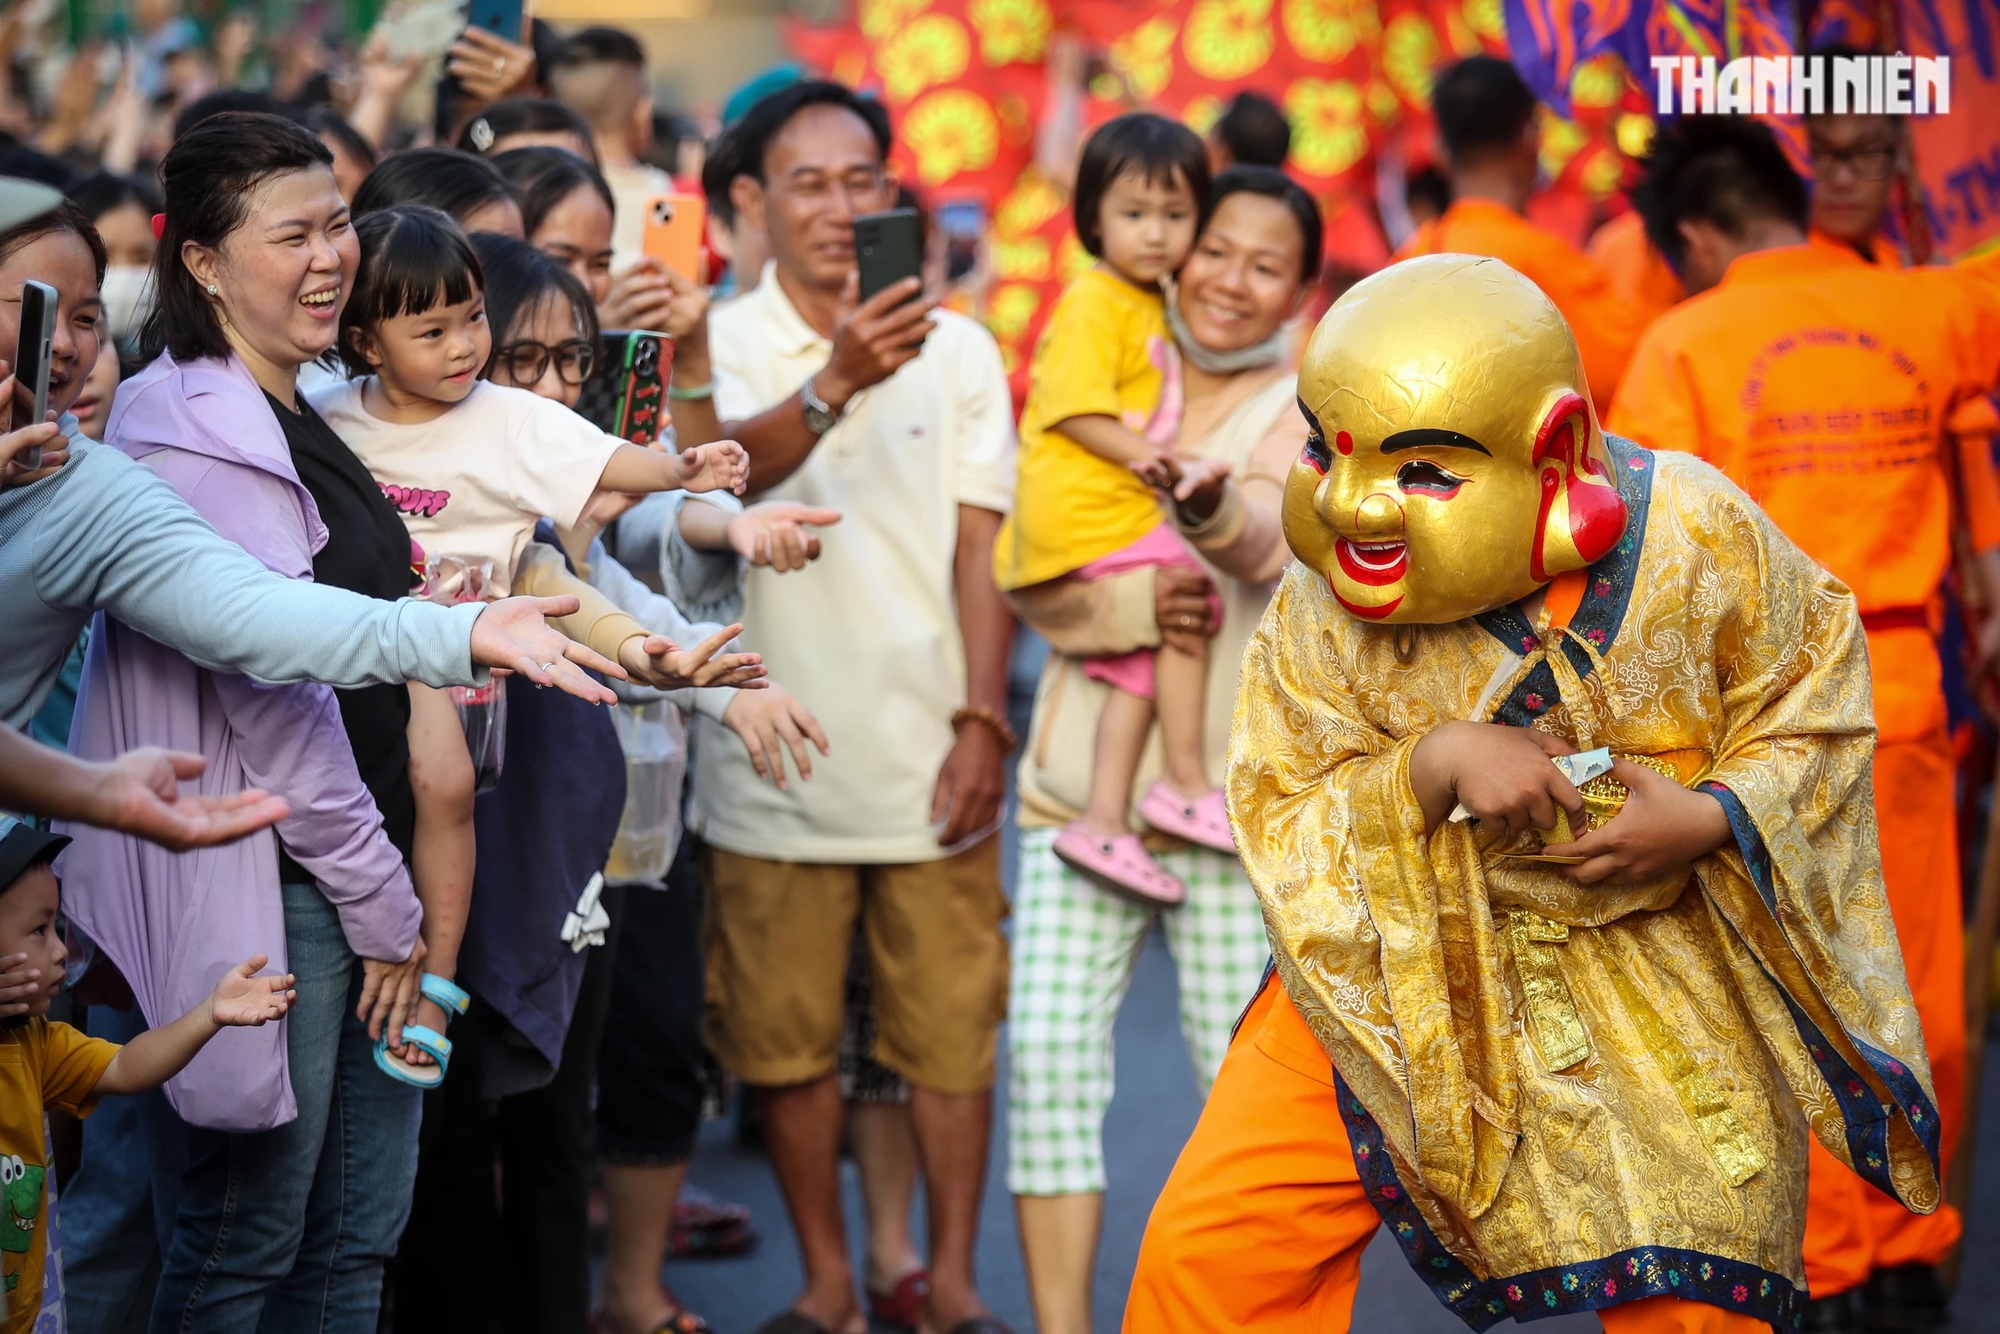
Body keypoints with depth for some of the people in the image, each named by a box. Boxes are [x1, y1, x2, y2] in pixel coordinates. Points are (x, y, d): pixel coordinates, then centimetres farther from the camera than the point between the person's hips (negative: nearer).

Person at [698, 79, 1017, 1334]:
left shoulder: (959, 349, 4)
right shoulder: (719, 347, -2)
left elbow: (982, 547, 3)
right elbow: (731, 466, -24)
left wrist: (982, 721, -5)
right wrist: (835, 383, -43)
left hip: (928, 756, 1)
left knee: (951, 1035, 4)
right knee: (788, 1040, 8)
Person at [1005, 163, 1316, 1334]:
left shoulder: (1317, 413, 3)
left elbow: (1276, 544, -20)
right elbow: (1025, 573, 2)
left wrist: (1207, 499, -43)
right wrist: (1132, 603, -19)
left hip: (1236, 788, -2)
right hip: (1082, 781, 2)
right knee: (1048, 1050, -5)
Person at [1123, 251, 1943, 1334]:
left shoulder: (1698, 536, -15)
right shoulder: (1320, 616, -13)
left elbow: (1810, 706, -3)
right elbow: (1283, 825, -11)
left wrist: (1710, 819, -21)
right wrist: (1433, 768, -29)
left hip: (1665, 978, 0)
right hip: (1401, 962, 1)